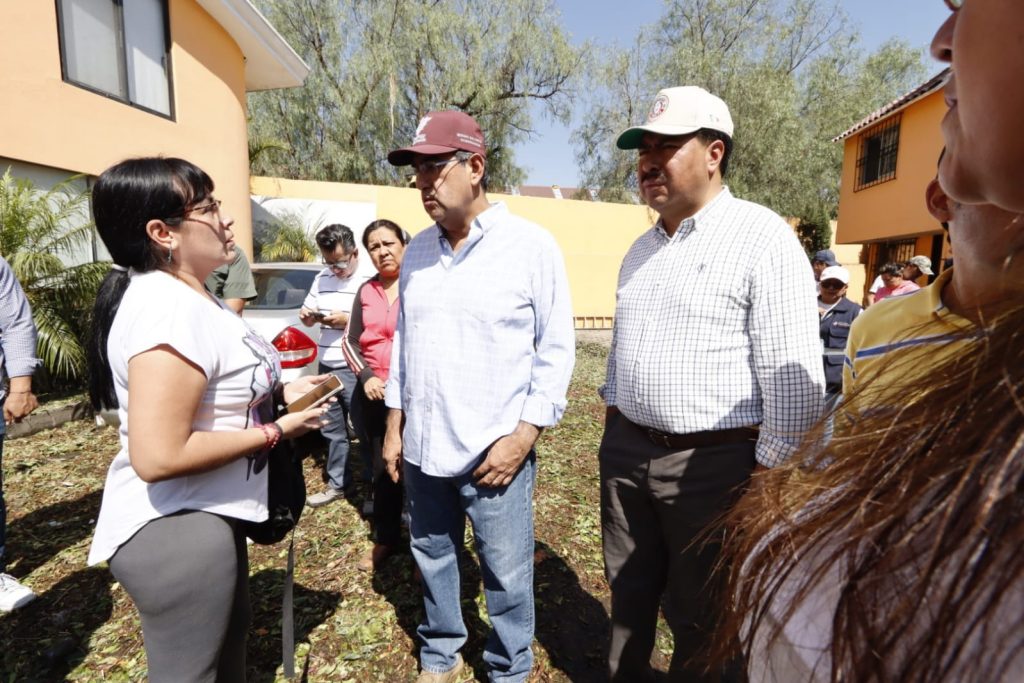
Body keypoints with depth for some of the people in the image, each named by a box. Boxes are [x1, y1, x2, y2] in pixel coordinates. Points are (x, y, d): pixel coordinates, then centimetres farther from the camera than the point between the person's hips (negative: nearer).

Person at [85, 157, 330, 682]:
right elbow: (157, 457, -31)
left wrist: (276, 396, 7)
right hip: (174, 528, -10)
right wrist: (274, 431, -21)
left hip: (203, 515, 10)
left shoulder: (185, 298, 7)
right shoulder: (170, 308, -26)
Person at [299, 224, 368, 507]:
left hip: (355, 370, -7)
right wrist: (307, 315, -2)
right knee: (332, 430, 16)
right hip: (327, 367, 7)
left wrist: (348, 321, -20)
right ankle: (336, 484, 30)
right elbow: (308, 317, 20)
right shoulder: (321, 279, 11)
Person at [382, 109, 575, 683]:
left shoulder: (532, 245, -8)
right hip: (423, 448, 5)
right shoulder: (418, 251, 7)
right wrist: (395, 425, 12)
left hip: (495, 451, -4)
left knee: (507, 576, 11)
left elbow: (557, 349, -8)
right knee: (432, 560, 20)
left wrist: (524, 436, -13)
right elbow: (403, 341, 13)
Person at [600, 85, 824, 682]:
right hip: (627, 450, 7)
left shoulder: (762, 237, -13)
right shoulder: (642, 247, 10)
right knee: (628, 592, 23)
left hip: (713, 463, -6)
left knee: (699, 617, 15)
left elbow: (795, 375, -16)